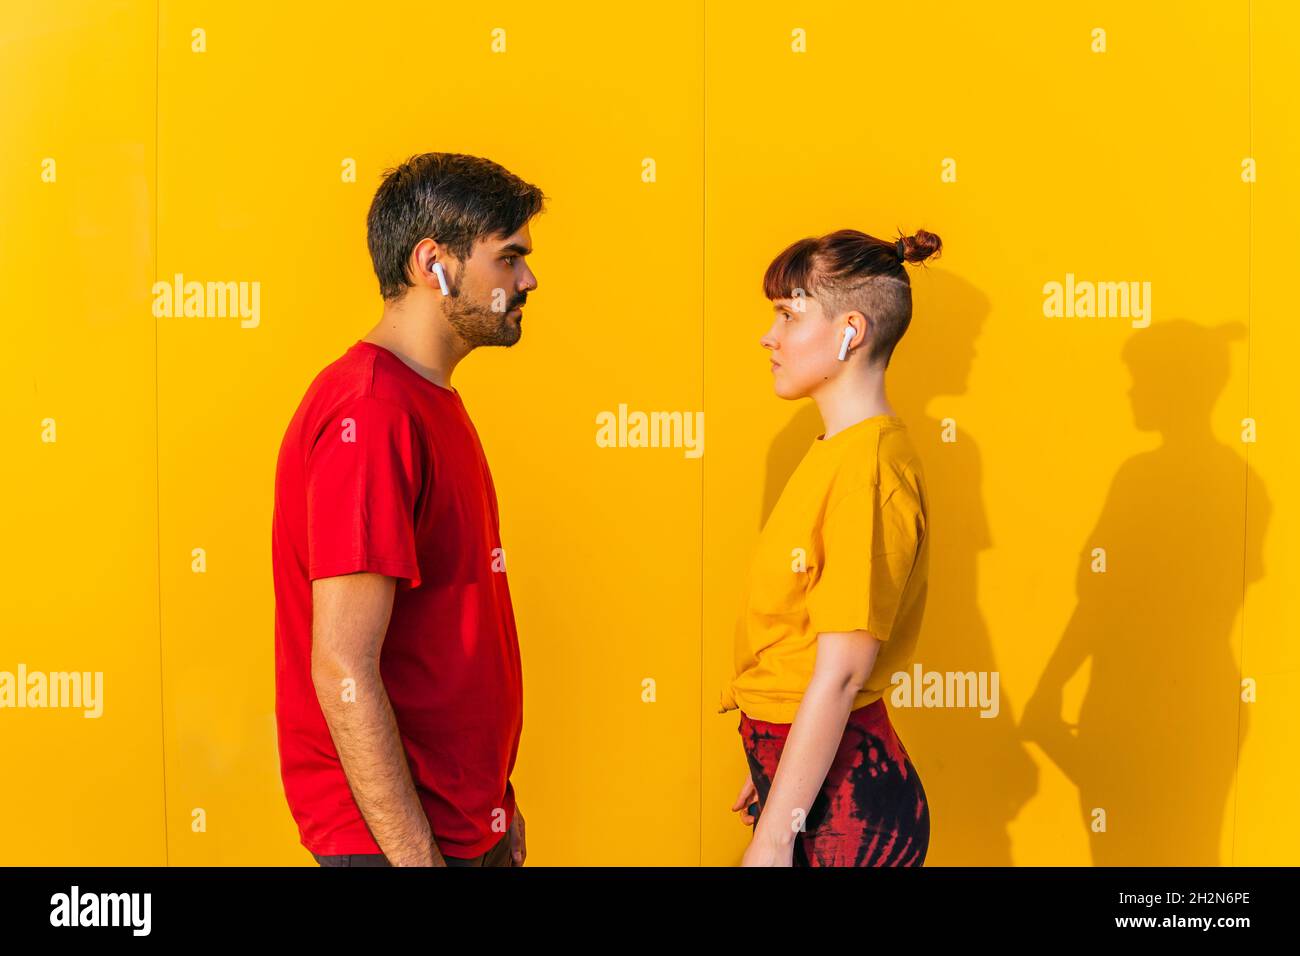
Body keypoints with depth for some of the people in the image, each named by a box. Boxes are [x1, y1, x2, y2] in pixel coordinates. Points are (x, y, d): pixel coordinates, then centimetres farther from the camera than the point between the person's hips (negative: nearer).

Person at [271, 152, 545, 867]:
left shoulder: (427, 403, 12)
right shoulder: (370, 416, -20)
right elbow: (343, 672, -24)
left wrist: (491, 804, 17)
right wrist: (418, 856, -23)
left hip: (467, 825, 9)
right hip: (401, 835, -9)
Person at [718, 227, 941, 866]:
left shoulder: (869, 467, -19)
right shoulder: (836, 452, 10)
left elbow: (839, 675, -21)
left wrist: (772, 837, -20)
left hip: (843, 804, -9)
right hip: (806, 767, 9)